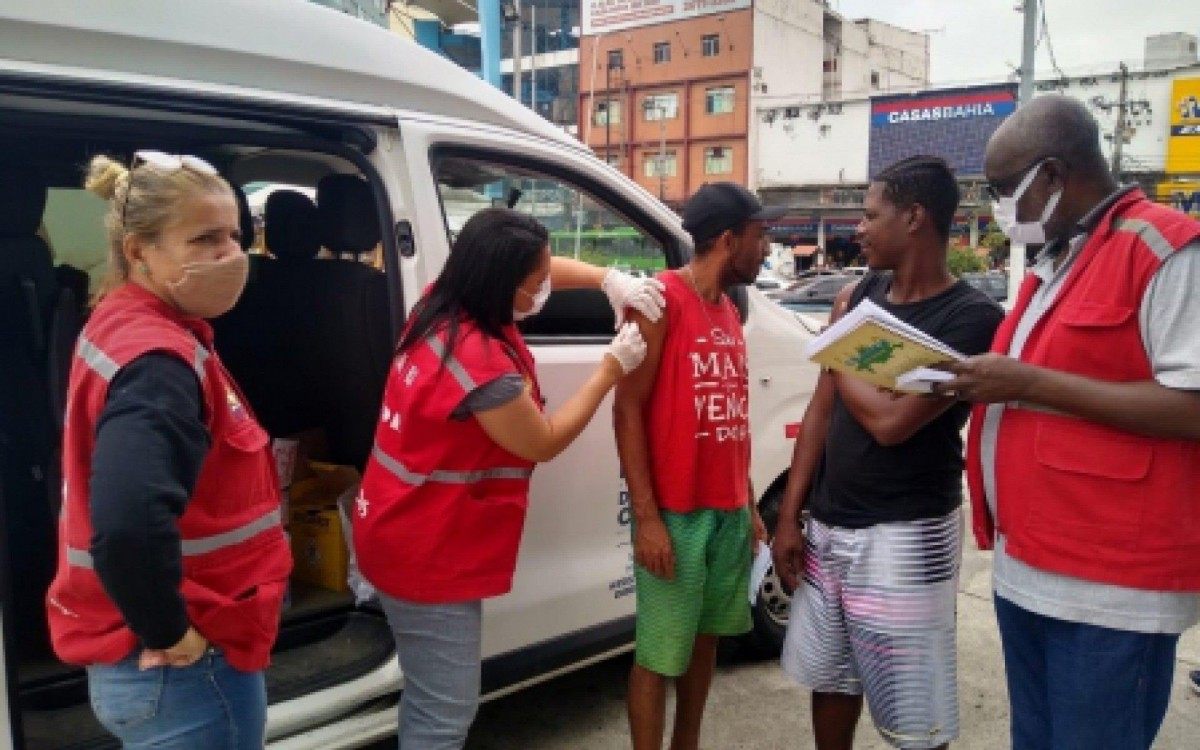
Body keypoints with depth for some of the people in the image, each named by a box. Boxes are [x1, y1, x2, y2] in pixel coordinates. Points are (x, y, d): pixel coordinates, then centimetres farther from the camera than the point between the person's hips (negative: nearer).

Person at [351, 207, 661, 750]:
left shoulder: (442, 303, -2)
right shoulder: (481, 362, -30)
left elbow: (538, 267, 12)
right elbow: (544, 443, -14)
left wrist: (609, 279, -4)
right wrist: (613, 366, -9)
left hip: (415, 535, 10)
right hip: (427, 552, -10)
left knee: (431, 698, 23)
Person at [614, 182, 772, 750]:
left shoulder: (728, 310, 13)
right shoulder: (662, 299, -11)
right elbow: (627, 409, -14)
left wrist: (748, 504, 14)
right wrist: (646, 516, -18)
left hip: (729, 511, 8)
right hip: (676, 514, -8)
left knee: (705, 638, 17)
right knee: (661, 654, 1)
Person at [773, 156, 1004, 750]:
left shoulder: (971, 318, -14)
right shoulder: (856, 298, 6)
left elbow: (891, 421, -23)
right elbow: (821, 410, 7)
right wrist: (790, 515, 5)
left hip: (903, 537, -6)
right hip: (828, 525, 7)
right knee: (830, 675, 20)